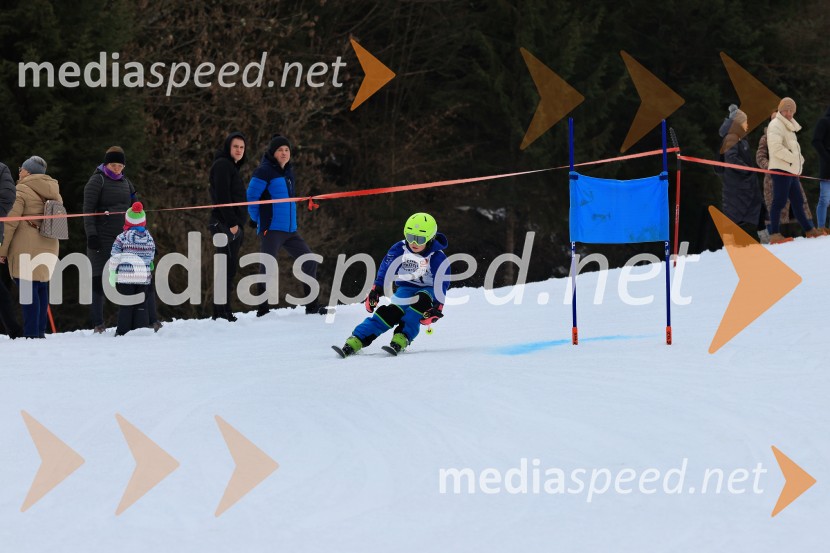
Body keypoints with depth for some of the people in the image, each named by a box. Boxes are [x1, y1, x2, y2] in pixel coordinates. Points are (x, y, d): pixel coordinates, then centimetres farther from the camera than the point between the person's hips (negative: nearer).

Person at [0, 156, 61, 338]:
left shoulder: (21, 190, -7)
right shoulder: (53, 190, 15)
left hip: (26, 247, -7)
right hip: (49, 246, 7)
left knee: (27, 288, -8)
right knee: (42, 287, 12)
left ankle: (31, 333, -12)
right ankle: (40, 331, 12)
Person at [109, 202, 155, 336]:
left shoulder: (122, 238, -7)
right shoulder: (149, 238, 4)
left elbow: (114, 257, -8)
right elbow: (151, 257, 11)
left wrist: (112, 274, 3)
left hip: (125, 277, -2)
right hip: (144, 278, 2)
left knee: (125, 306, 2)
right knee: (141, 306, 8)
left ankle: (123, 332, 0)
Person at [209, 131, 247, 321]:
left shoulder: (232, 167, 23)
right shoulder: (222, 165, -8)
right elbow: (222, 197, -17)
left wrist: (240, 225, 18)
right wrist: (232, 223, -20)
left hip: (233, 225, 10)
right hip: (224, 225, -10)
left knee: (229, 269, 9)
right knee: (227, 268, -13)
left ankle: (223, 312, 11)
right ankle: (222, 312, -15)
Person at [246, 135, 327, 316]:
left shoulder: (289, 172, 16)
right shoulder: (264, 172, -8)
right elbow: (251, 197, -10)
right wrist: (257, 220, -3)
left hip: (290, 230, 8)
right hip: (271, 230, -8)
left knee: (309, 261, 7)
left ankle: (312, 306, 15)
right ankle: (263, 310, -4)